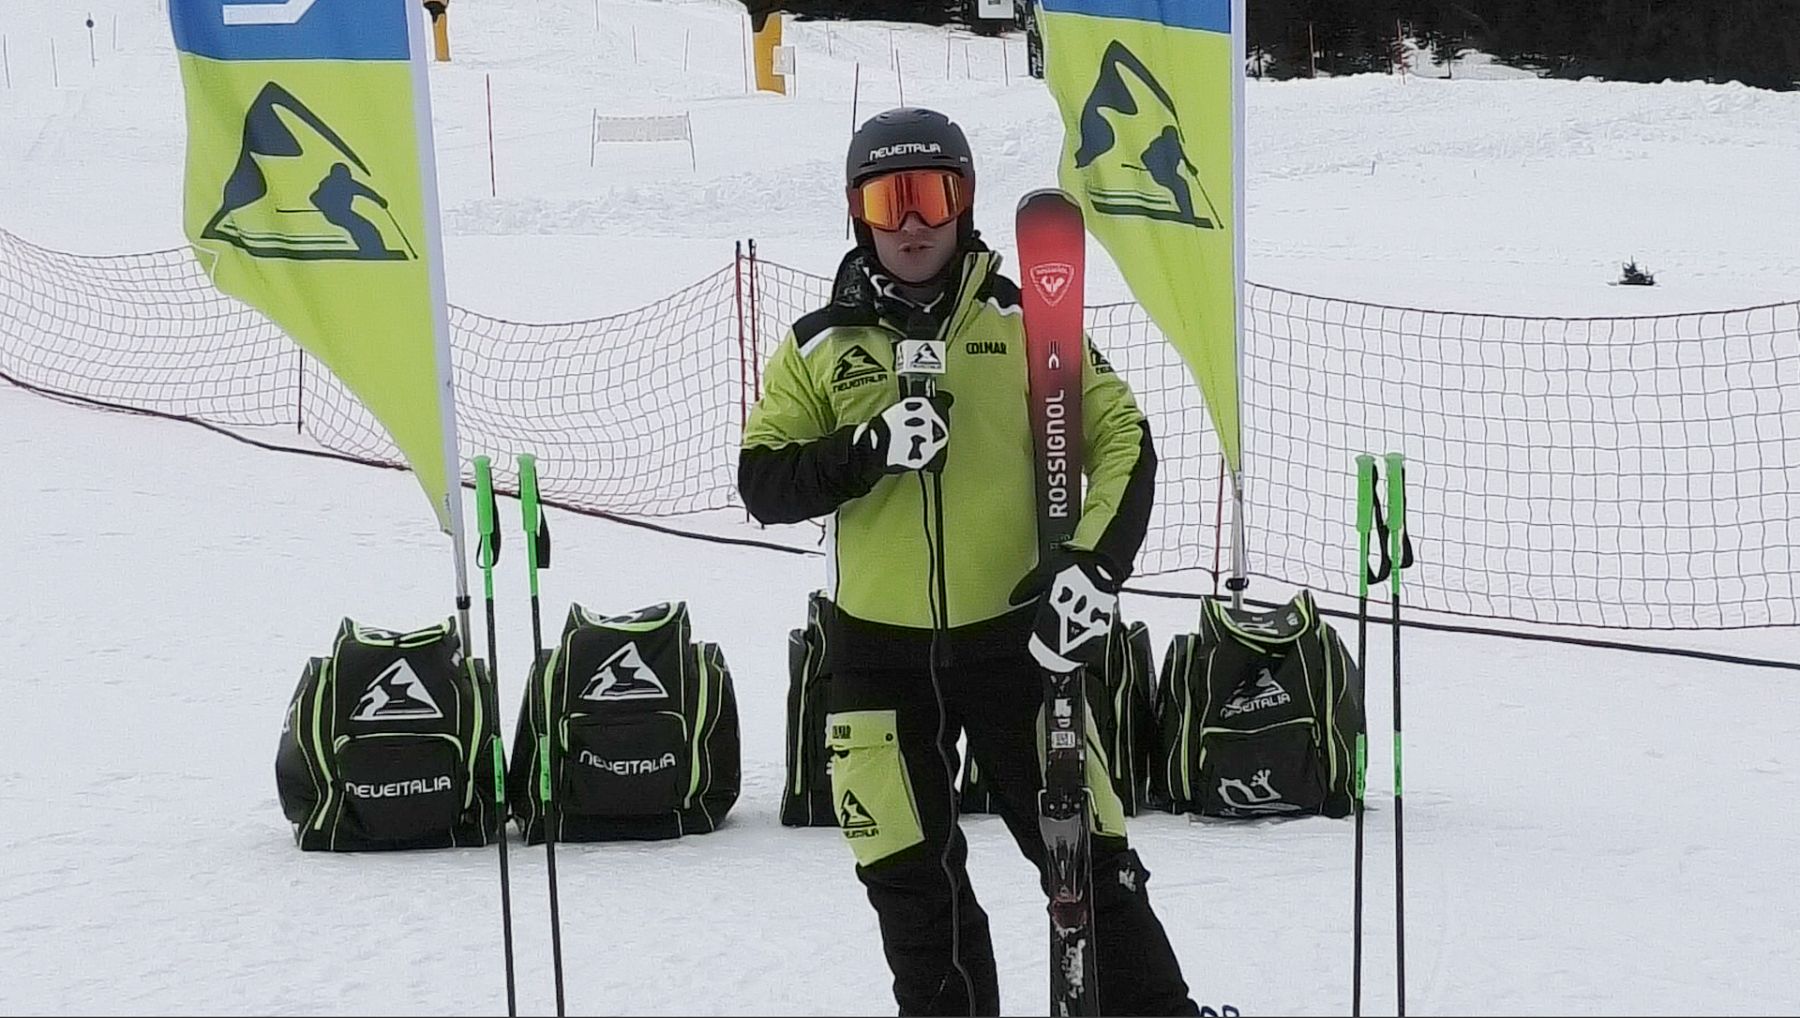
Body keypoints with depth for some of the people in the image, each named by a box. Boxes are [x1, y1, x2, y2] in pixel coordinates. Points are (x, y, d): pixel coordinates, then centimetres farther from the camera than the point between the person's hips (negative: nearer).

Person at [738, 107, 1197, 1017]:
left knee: (1087, 856, 2)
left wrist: (1094, 564, -15)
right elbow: (764, 484, -2)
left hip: (1011, 635, -1)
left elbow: (1122, 441, 0)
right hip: (878, 651, 2)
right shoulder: (820, 347, 2)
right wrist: (869, 448, -19)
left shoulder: (1024, 325, -1)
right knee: (910, 879, 9)